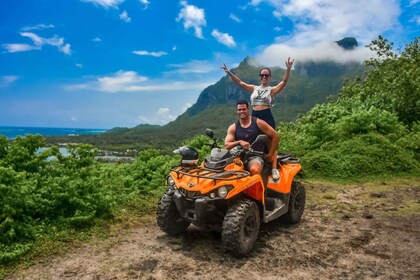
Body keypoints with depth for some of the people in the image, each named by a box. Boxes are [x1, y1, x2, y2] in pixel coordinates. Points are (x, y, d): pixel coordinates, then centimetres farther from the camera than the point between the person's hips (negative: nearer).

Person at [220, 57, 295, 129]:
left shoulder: (272, 90, 3)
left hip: (267, 117, -3)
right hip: (255, 117, 4)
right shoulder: (254, 88, 13)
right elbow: (240, 82, 12)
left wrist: (288, 69, -26)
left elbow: (284, 82, -11)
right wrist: (229, 72, 6)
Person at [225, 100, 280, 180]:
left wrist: (270, 154, 1)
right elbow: (226, 145, -3)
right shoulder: (233, 127, 8)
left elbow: (276, 136, 3)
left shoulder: (258, 123, 2)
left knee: (254, 170, -37)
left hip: (256, 156, -3)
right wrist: (239, 142, -21)